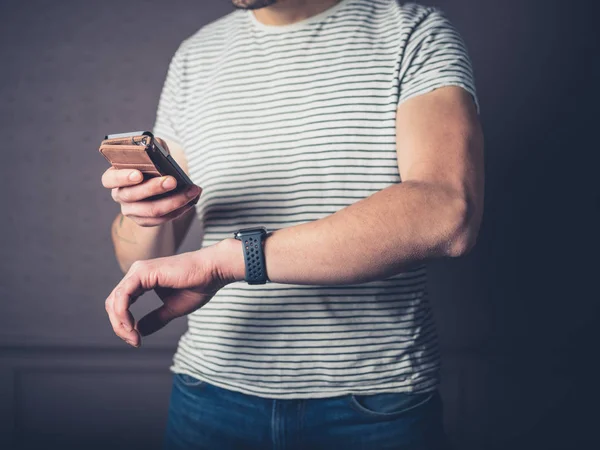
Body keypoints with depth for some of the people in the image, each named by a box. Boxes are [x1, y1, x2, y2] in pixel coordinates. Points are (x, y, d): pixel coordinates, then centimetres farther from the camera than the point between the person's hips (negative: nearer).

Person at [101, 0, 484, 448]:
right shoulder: (195, 56, 7)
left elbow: (448, 214, -25)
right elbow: (143, 263, 9)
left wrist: (228, 257, -27)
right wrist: (143, 217, -15)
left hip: (374, 400, -3)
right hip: (213, 391, 4)